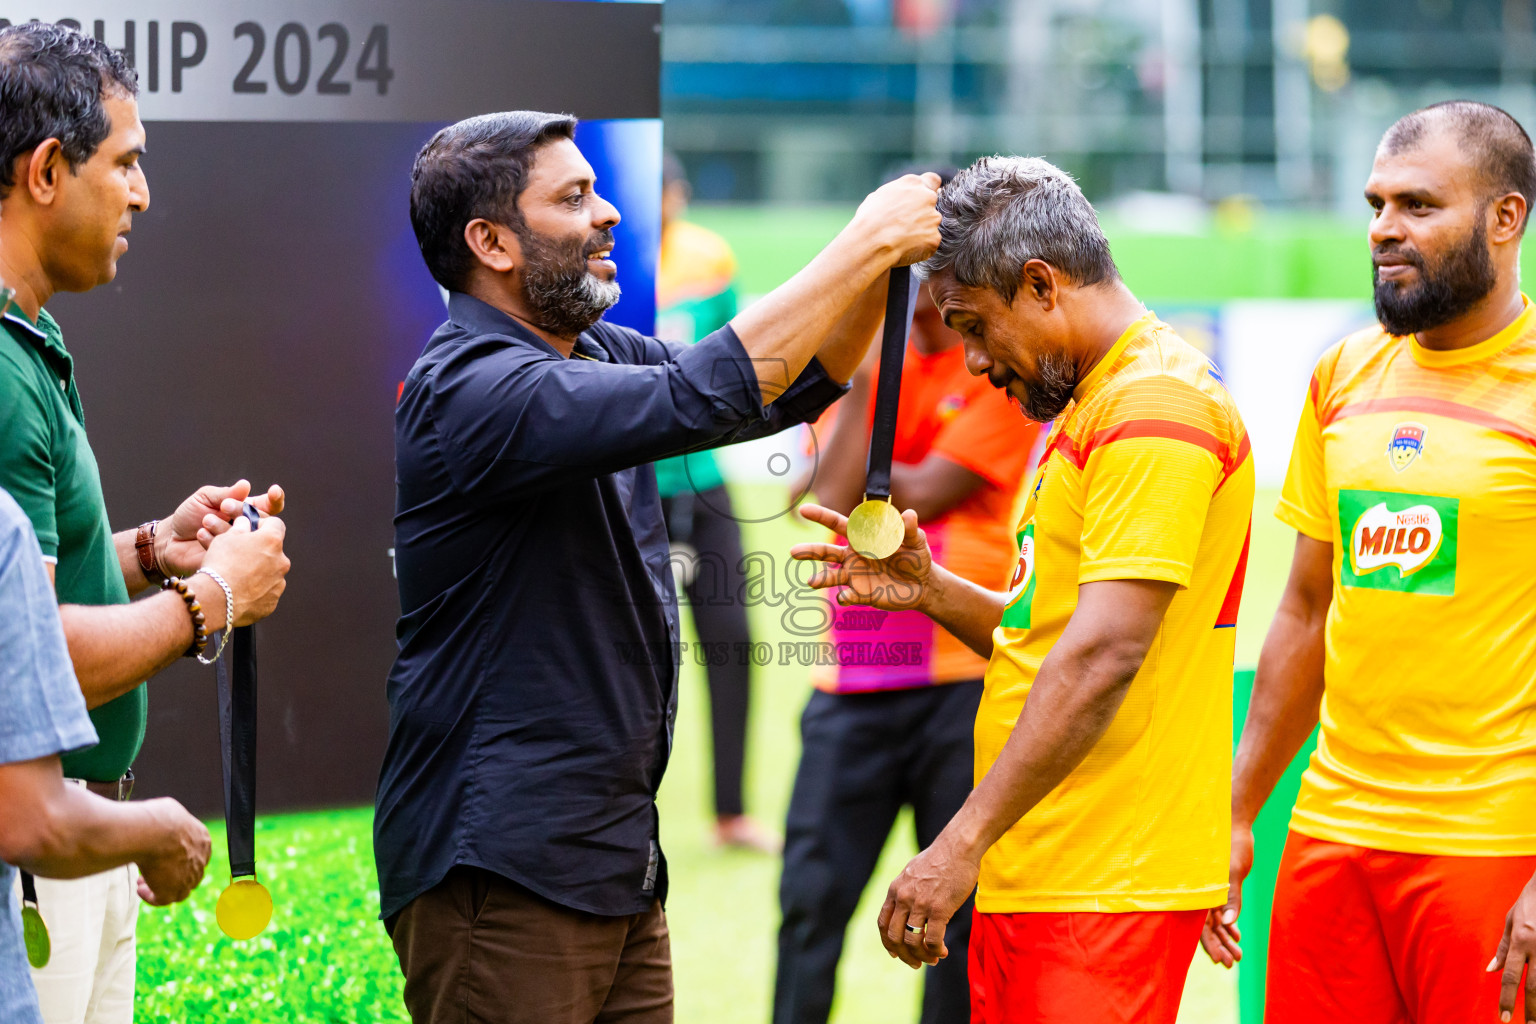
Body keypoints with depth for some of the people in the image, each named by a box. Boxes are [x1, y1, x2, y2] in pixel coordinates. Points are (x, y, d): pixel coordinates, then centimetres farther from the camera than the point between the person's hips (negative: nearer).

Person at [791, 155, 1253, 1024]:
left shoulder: (1156, 404, -14)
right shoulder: (1093, 402, 20)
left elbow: (1105, 655, -22)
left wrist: (964, 840, -22)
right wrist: (933, 592, 6)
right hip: (1027, 877, 10)